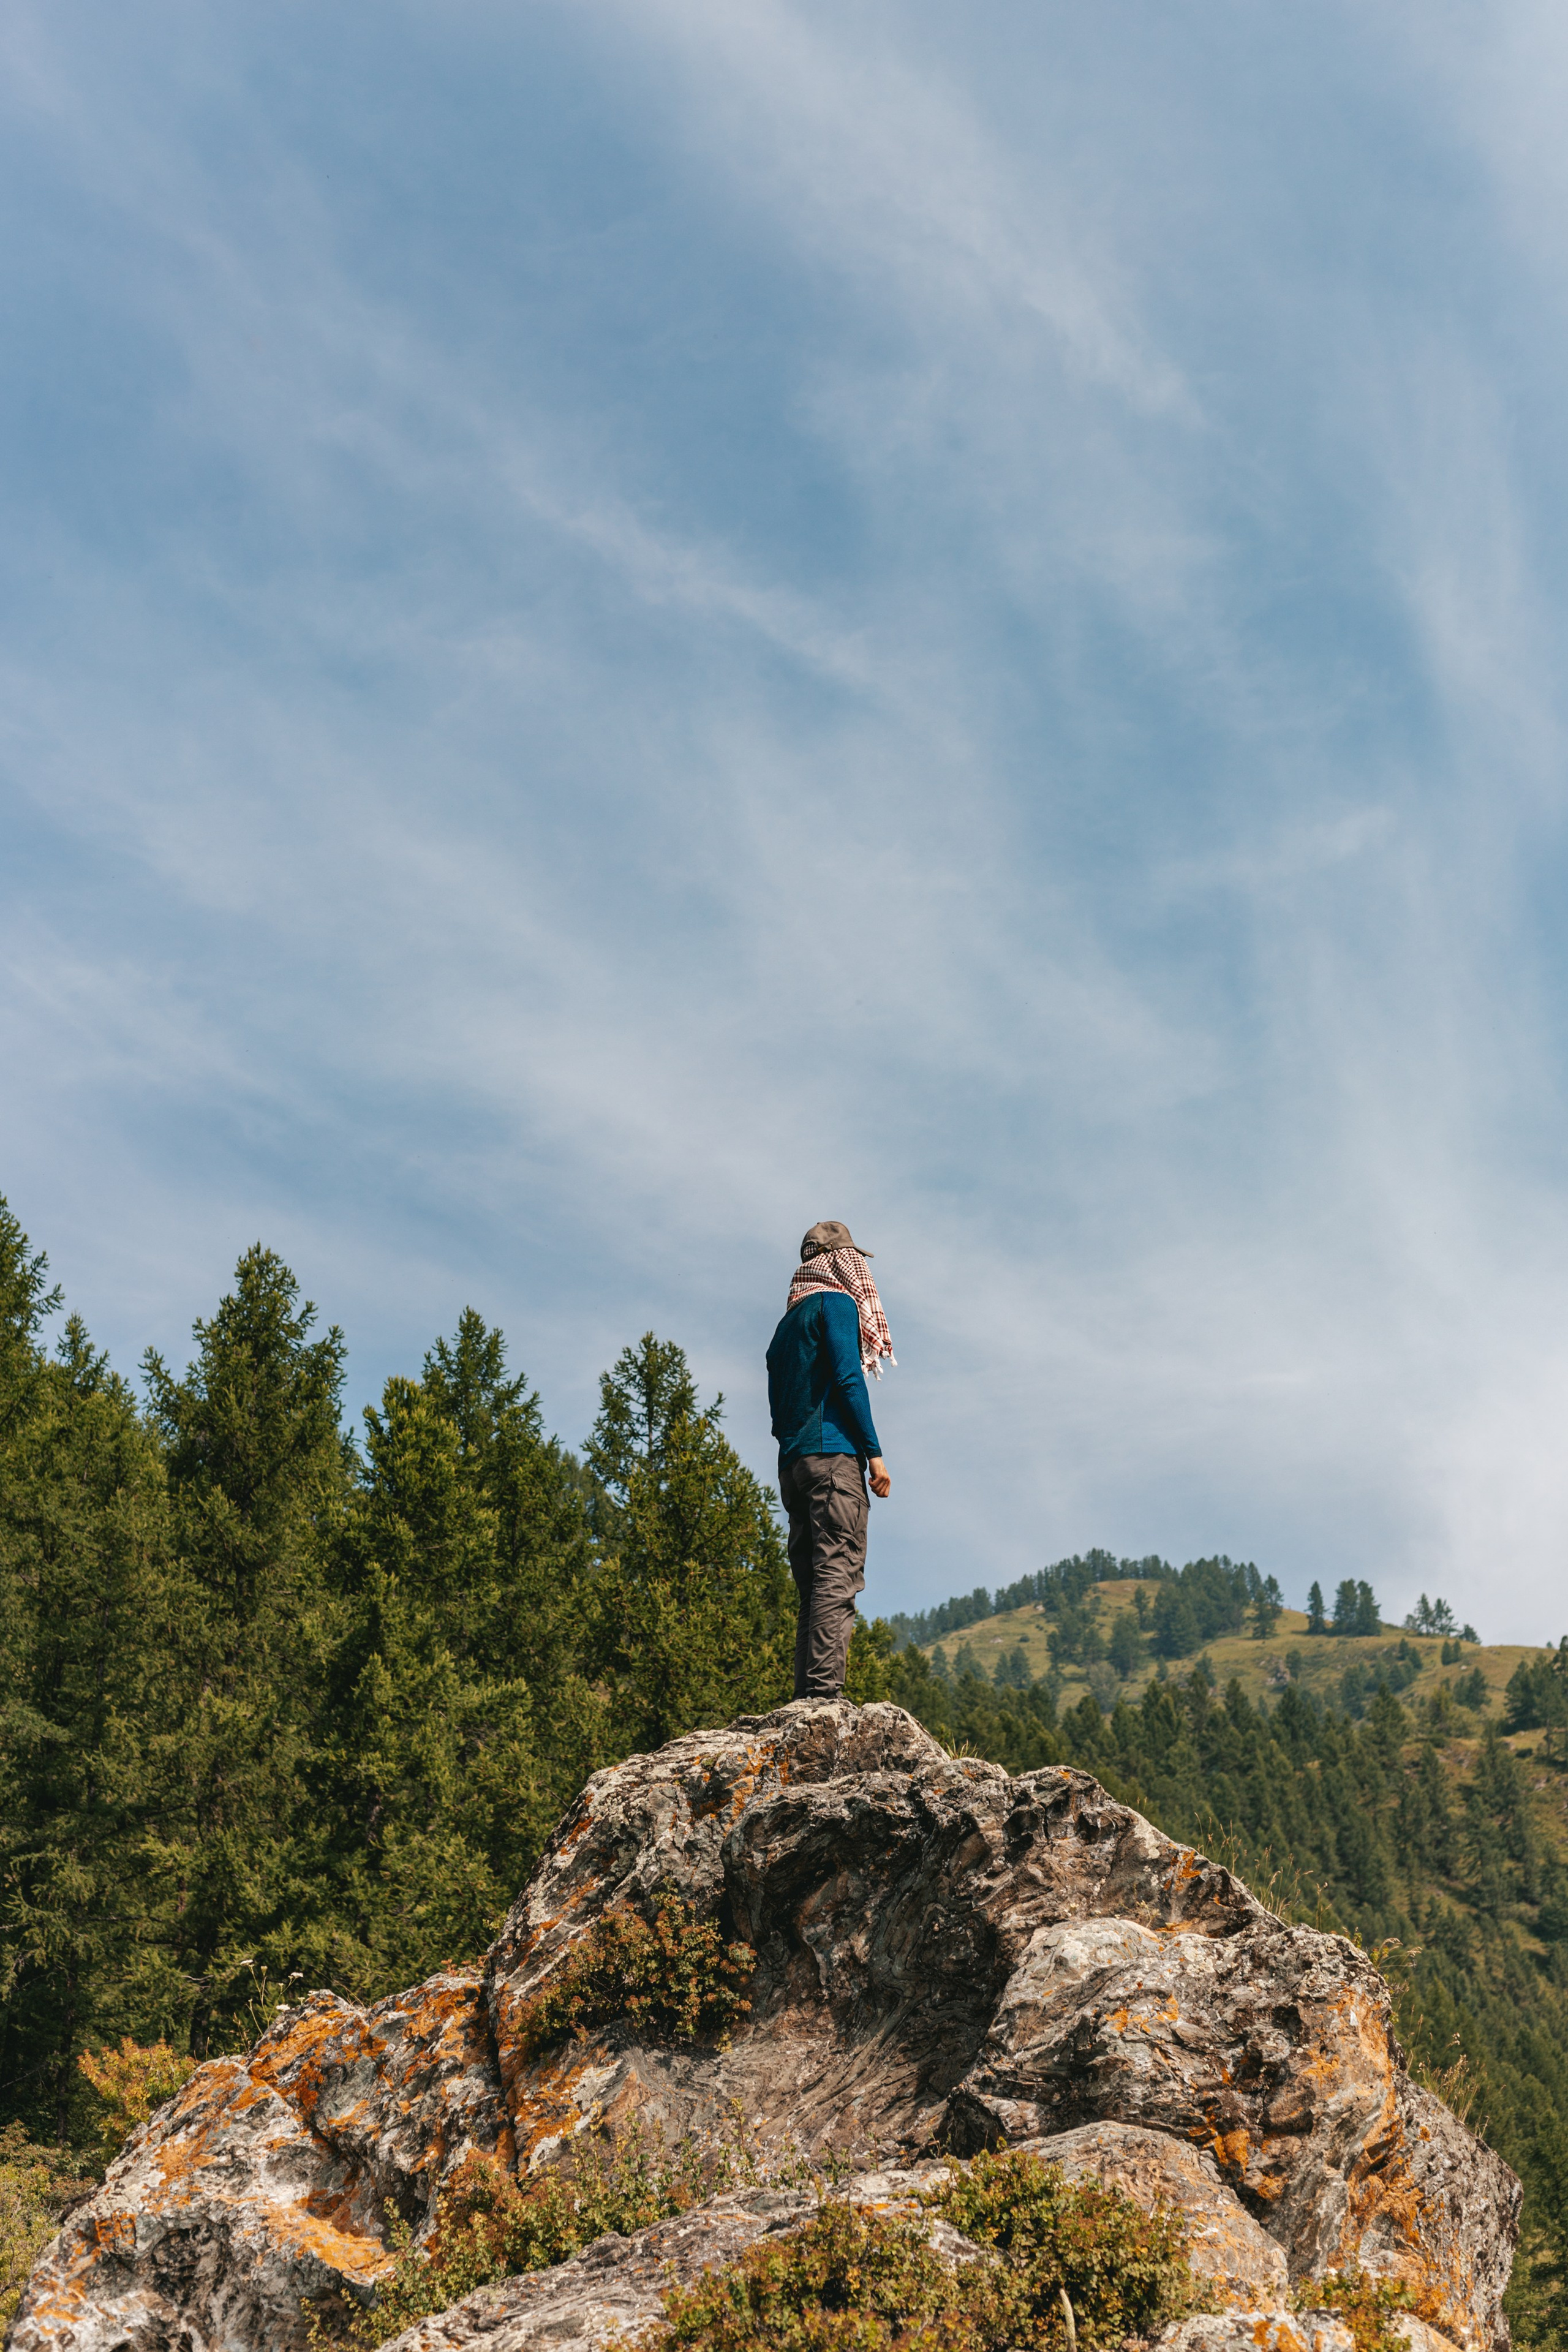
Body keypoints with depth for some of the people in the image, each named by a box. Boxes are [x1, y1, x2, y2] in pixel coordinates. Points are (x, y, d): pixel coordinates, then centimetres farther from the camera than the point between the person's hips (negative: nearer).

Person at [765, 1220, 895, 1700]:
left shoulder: (788, 1322, 25)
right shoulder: (837, 1304, 1)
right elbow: (847, 1378, -10)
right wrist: (874, 1452, -10)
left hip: (792, 1462, 8)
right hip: (832, 1453, -8)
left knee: (812, 1585, 5)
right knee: (838, 1575, -15)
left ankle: (806, 1697, -1)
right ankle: (824, 1691, -24)